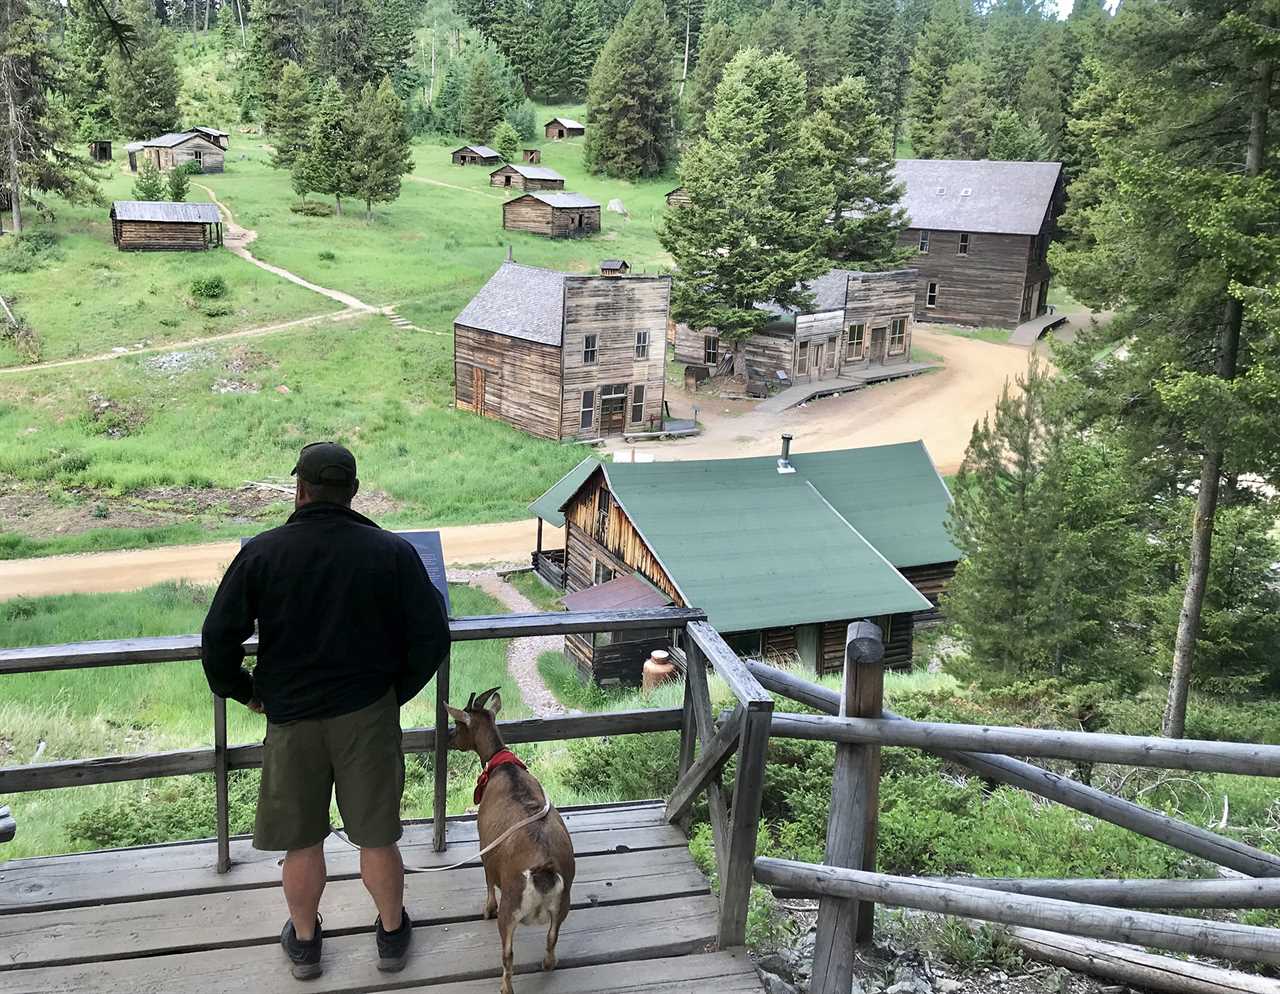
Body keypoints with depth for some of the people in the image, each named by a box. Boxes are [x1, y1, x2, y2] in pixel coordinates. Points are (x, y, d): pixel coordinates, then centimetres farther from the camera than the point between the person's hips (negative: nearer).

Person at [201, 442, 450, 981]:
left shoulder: (261, 553, -8)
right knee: (378, 835, 14)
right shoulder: (393, 552, -8)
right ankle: (392, 933, 32)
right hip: (368, 714, 0)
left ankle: (304, 941, 34)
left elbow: (218, 638, -6)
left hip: (291, 716, 0)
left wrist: (243, 691, 11)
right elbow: (431, 636, -7)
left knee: (302, 841, 16)